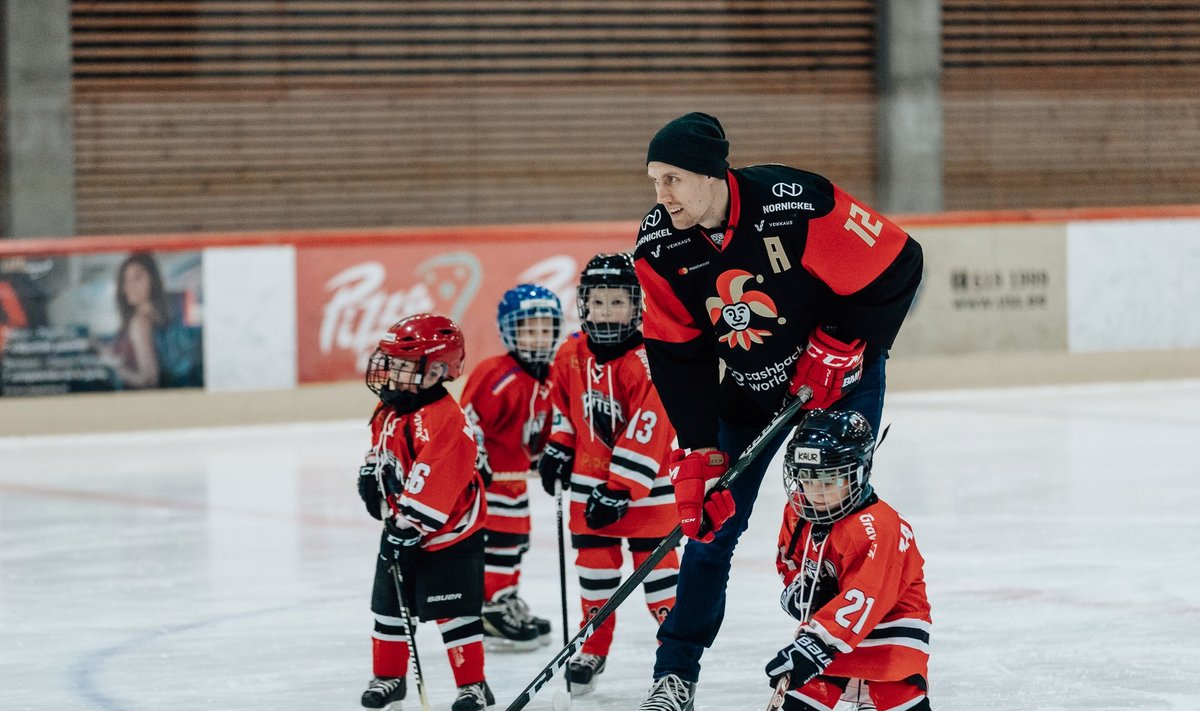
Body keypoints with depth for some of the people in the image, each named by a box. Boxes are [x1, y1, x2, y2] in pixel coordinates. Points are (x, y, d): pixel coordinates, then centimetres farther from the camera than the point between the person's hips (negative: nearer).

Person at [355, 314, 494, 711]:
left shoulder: (443, 419, -25)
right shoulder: (388, 411, 5)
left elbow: (432, 483, -29)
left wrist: (410, 527, -28)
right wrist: (370, 475, 9)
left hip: (448, 534, -9)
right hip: (400, 531, 9)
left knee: (455, 613, -5)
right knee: (389, 606, 16)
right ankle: (388, 677, 30)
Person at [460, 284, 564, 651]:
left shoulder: (549, 379, 7)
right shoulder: (497, 376, -22)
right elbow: (468, 418, -24)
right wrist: (473, 459, -26)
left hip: (514, 474, 10)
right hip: (485, 472, -10)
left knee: (516, 537, 18)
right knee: (497, 537, -11)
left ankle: (507, 603, 31)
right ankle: (492, 610, -5)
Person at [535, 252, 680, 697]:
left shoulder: (646, 360, -20)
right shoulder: (572, 355, -1)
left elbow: (646, 435, -23)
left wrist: (620, 491, -23)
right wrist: (557, 450, 12)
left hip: (646, 485, -5)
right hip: (590, 482, 5)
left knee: (655, 563, 0)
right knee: (594, 567, 10)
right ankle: (593, 649, 22)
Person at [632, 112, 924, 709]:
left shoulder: (800, 206, -31)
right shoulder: (658, 247, -16)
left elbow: (896, 269, -21)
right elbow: (678, 358, -10)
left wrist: (838, 346, -19)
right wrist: (699, 455, -15)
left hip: (835, 376, -4)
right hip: (743, 388, 4)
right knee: (711, 522, 2)